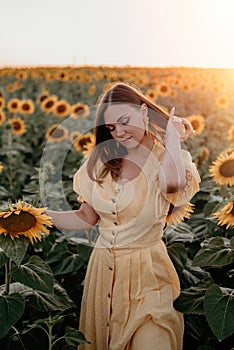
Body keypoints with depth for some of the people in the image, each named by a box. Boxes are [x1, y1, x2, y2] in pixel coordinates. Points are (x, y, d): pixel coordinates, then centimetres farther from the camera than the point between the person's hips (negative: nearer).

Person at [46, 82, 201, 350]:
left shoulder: (166, 156, -8)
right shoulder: (102, 159, 4)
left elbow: (173, 183, -34)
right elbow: (86, 218, 5)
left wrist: (172, 135, -17)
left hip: (147, 271, -4)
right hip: (102, 268, 4)